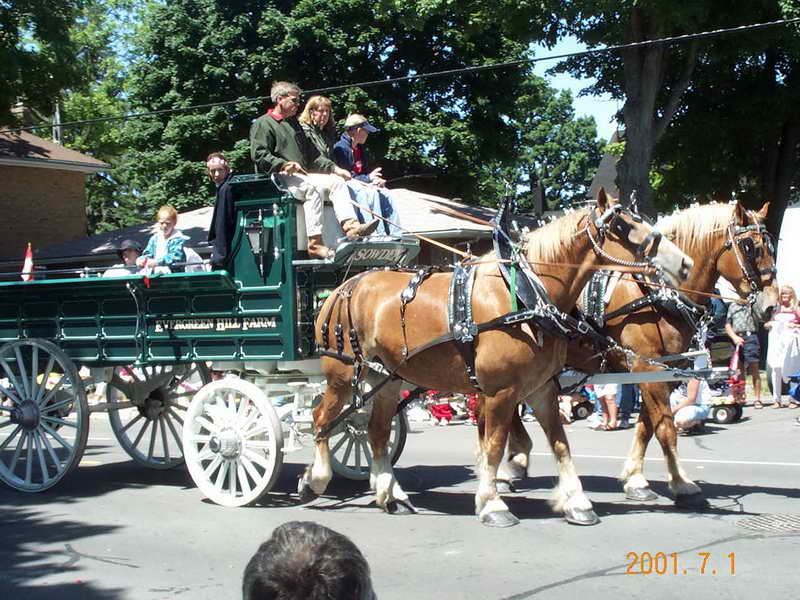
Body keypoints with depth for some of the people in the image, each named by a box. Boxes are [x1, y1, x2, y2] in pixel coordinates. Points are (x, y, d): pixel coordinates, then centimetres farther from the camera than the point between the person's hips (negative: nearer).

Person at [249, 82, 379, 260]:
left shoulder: (294, 123, 27)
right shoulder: (263, 124, 1)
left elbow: (312, 154, 27)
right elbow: (259, 155, -13)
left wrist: (334, 168, 14)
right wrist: (284, 165, -24)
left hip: (301, 176, 9)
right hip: (278, 178, -9)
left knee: (336, 181, -6)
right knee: (314, 188, -32)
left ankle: (351, 225, -22)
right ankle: (315, 244, -38)